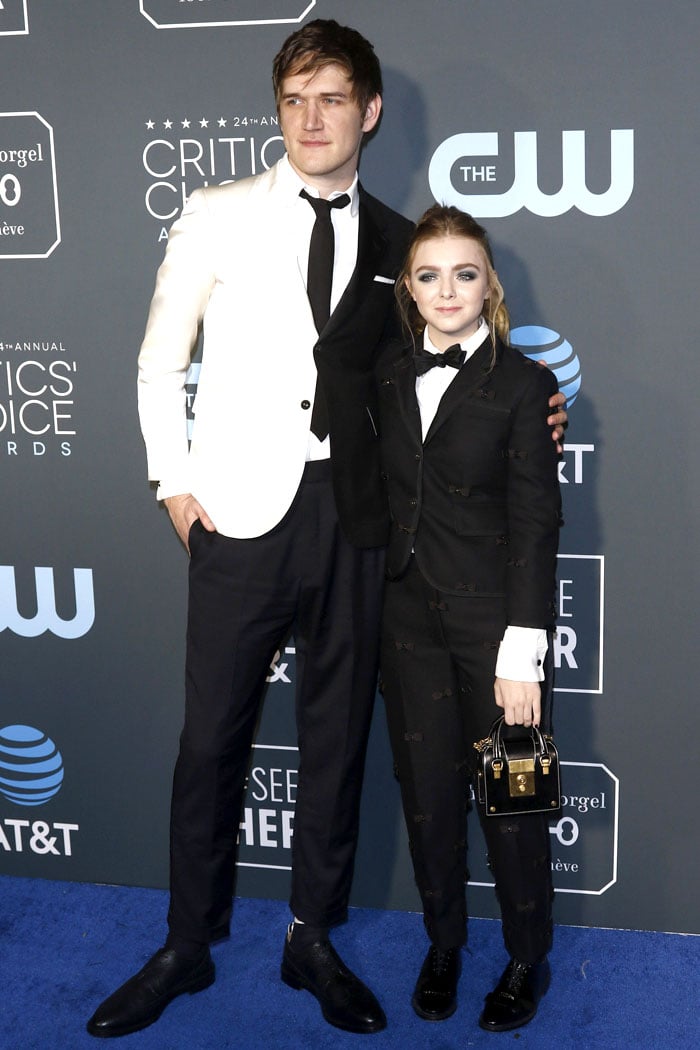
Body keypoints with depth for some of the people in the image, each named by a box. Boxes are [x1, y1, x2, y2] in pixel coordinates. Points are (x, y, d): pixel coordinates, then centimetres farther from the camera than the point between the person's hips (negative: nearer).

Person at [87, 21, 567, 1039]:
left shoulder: (394, 241, 9)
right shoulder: (219, 216, 2)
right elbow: (160, 361, 5)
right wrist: (177, 483, -2)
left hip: (352, 516, 3)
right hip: (242, 511, -2)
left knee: (337, 734, 10)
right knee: (212, 736, 3)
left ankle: (313, 939, 27)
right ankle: (187, 947, 20)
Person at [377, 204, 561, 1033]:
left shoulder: (522, 383, -9)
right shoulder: (391, 373, 5)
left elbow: (535, 524, -11)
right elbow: (392, 495, 9)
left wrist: (521, 652, -14)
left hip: (492, 619, -4)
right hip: (410, 617, 4)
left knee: (508, 800, 7)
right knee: (427, 794, 14)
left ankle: (528, 960, 29)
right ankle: (443, 944, 35)